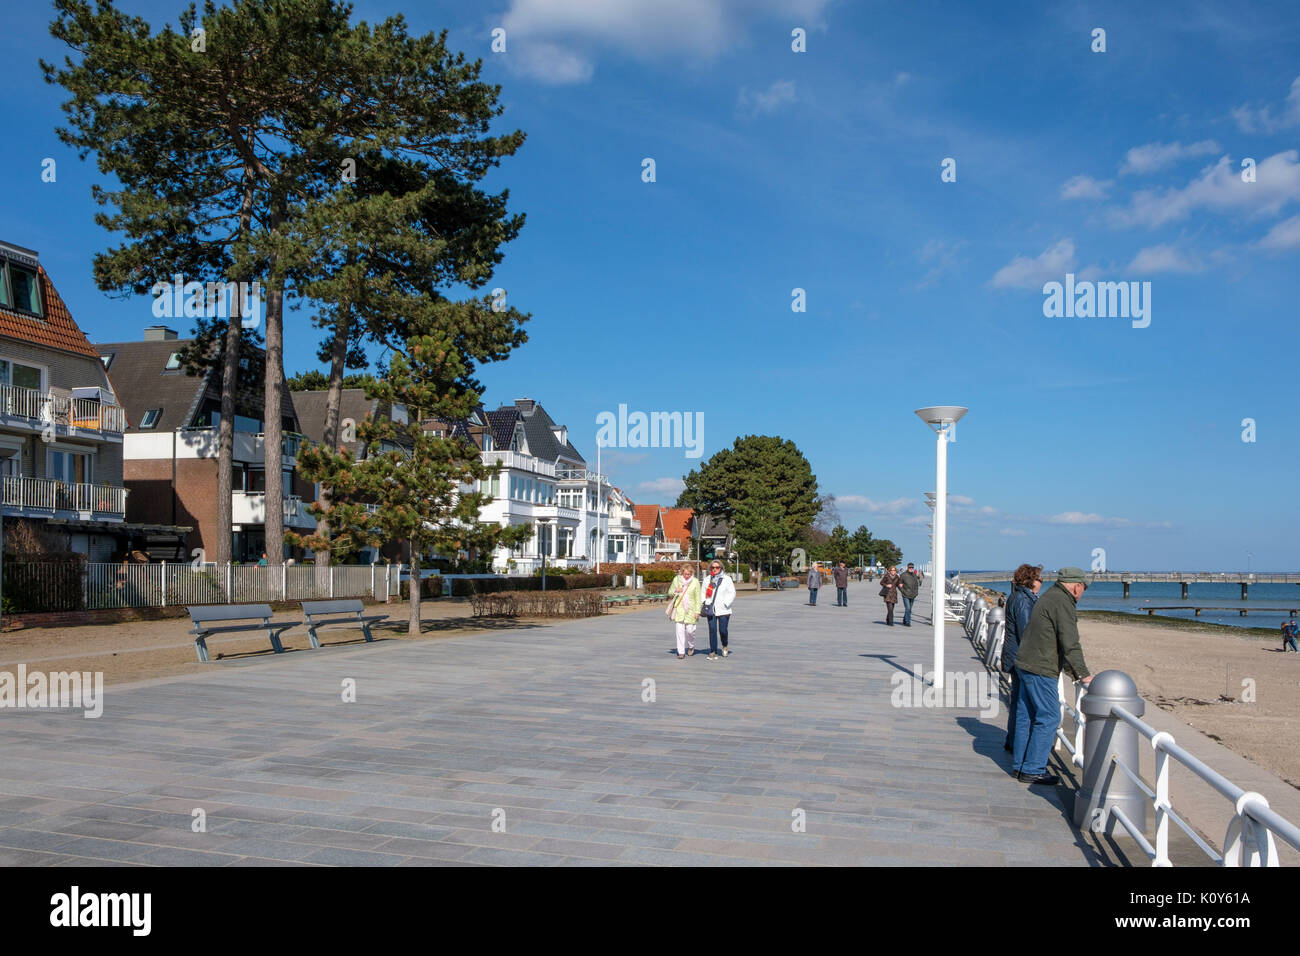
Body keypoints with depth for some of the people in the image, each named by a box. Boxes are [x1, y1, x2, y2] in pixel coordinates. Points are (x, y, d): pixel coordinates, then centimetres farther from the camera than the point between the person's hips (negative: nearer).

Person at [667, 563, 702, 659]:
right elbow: (670, 592, 15)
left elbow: (698, 598, 1)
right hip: (678, 609, 1)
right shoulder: (676, 579, 5)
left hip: (690, 610, -1)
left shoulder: (695, 582, 0)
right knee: (679, 630, -4)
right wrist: (675, 591, -8)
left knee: (690, 630, -2)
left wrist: (697, 611, -5)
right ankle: (681, 652, 1)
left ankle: (691, 646, 28)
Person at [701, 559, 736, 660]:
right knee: (712, 631, -2)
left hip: (723, 610, -2)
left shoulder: (727, 579, 2)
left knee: (723, 630, -3)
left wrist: (725, 604, -9)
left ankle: (725, 646, 27)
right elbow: (703, 592, 16)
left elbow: (732, 593, 0)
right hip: (710, 609, 2)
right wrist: (703, 602, 1)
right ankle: (713, 652, 3)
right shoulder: (707, 579, 12)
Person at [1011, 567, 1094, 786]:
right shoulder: (1063, 603, -14)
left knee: (1026, 716, 14)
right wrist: (1083, 674, -15)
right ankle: (1033, 769, -2)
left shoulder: (1049, 598, 18)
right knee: (1049, 717, -5)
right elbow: (1070, 643, -19)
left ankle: (1019, 765, 20)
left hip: (1026, 664, 10)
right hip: (1040, 669, -10)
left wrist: (1070, 668, 29)